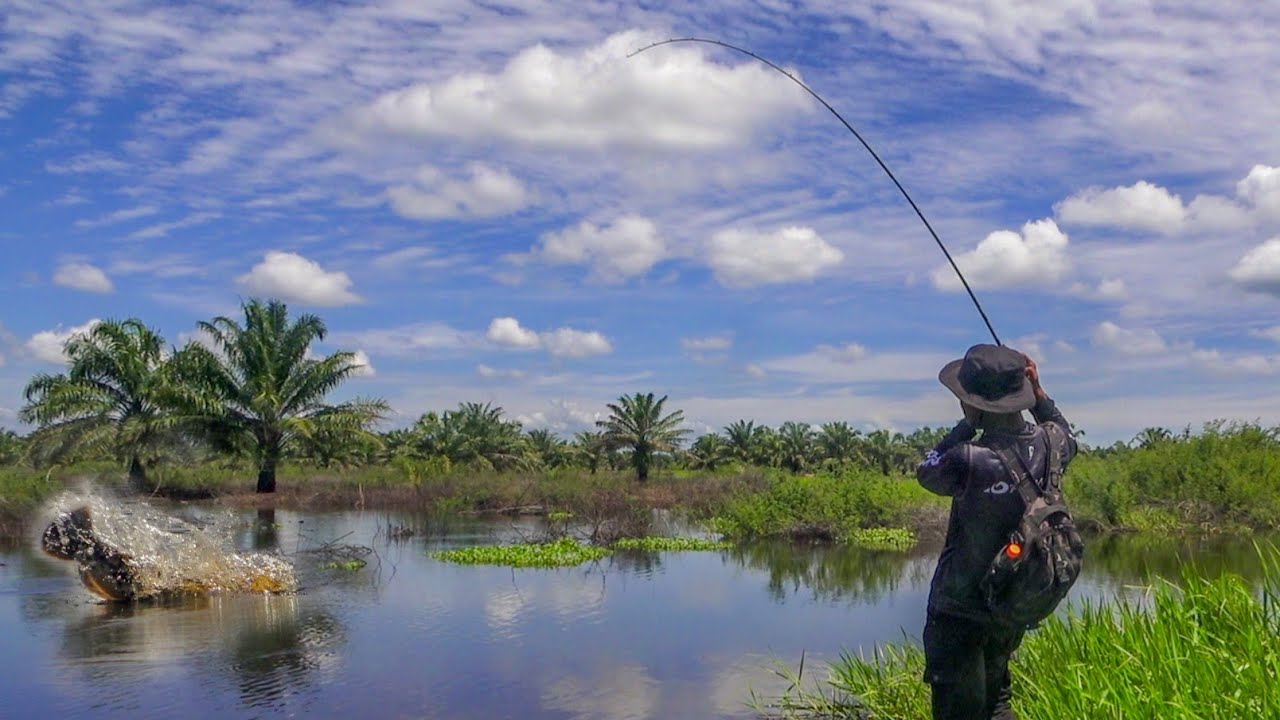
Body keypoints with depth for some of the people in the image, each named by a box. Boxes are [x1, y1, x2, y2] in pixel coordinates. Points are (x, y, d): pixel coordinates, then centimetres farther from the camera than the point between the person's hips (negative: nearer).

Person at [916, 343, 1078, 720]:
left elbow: (926, 473, -4)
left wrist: (968, 424, -2)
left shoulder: (971, 460, -27)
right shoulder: (1050, 443, -8)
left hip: (959, 608, -7)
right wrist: (1038, 393, 14)